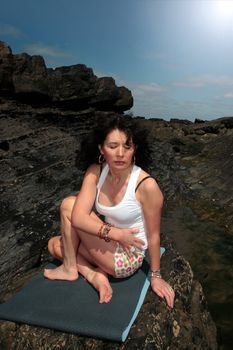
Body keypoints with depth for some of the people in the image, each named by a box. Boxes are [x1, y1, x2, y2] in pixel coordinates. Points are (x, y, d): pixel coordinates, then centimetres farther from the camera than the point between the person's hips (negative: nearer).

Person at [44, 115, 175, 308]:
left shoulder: (147, 185, -28)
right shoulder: (95, 172, -13)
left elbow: (153, 236, -16)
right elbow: (78, 218, -19)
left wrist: (156, 276, -5)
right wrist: (114, 233, -26)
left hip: (127, 258, -6)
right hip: (108, 245, 6)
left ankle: (69, 269, 7)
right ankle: (94, 276, -1)